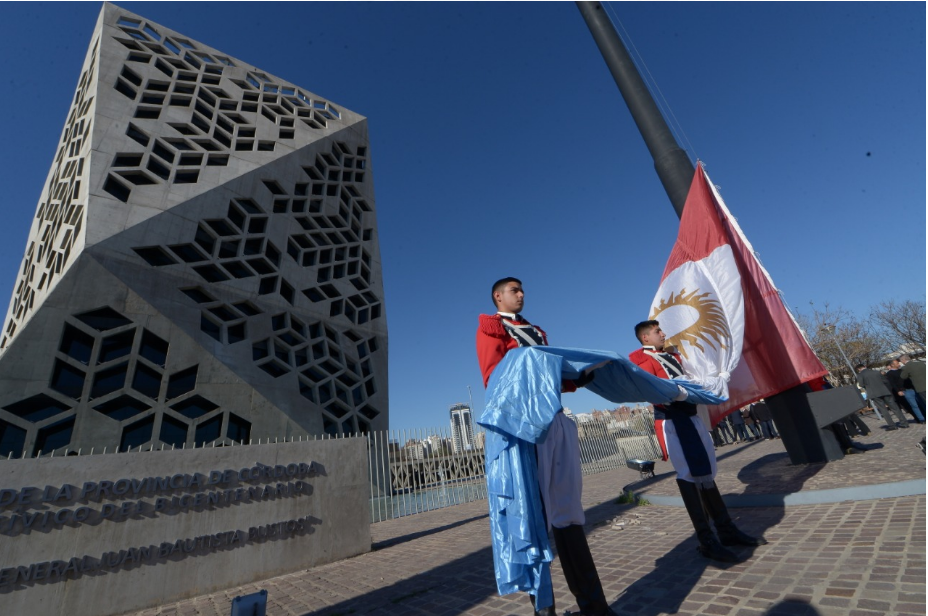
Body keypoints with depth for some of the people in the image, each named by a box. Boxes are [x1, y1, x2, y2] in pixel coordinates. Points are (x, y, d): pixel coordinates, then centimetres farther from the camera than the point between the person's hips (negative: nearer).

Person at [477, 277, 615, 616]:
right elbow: (493, 376, -7)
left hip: (554, 416, 7)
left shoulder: (536, 330, 28)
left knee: (568, 509, 9)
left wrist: (576, 377, 5)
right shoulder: (490, 327, 4)